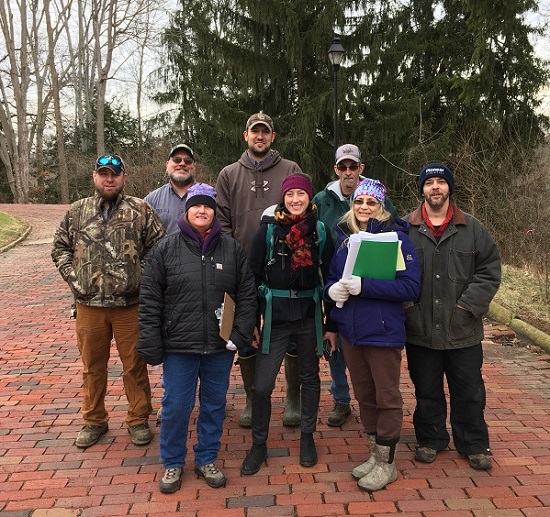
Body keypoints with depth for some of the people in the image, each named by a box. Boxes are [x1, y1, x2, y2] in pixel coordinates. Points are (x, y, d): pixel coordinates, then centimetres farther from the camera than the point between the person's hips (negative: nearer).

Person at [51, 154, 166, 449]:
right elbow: (60, 247, 13)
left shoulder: (141, 210, 0)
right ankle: (94, 421, 31)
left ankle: (138, 420, 25)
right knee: (92, 366, 14)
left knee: (135, 365, 8)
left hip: (130, 303, -2)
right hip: (89, 304, 2)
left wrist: (142, 278, -8)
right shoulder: (77, 212, 8)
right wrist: (73, 278, 2)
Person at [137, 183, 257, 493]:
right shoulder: (166, 249, -3)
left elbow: (247, 296, 3)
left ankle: (207, 460, 34)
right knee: (176, 407, 8)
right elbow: (150, 300, -2)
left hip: (220, 347, 2)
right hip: (178, 346, -1)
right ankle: (173, 463, 29)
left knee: (214, 405, 14)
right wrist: (151, 345, -5)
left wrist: (240, 335, -5)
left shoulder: (232, 249, 1)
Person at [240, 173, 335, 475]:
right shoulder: (268, 229, -3)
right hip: (275, 316, -1)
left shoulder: (321, 231, 1)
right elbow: (253, 275, -1)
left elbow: (329, 277, 4)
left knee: (310, 378, 15)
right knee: (262, 385, -1)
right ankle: (259, 444, 19)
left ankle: (307, 437, 35)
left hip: (310, 316, 2)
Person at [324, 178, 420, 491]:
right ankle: (375, 455, 34)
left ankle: (387, 463, 23)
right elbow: (332, 277, 16)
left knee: (387, 398, 7)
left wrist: (364, 286, -25)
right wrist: (332, 289, -8)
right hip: (351, 330, 6)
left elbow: (411, 286, -18)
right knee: (365, 396, 17)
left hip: (383, 332, -6)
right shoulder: (345, 237, 8)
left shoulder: (395, 236, -9)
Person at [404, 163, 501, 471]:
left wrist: (469, 305, -9)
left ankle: (474, 445, 31)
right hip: (420, 330, 0)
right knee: (427, 391, 15)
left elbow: (490, 269, 0)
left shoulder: (472, 228, 1)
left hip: (463, 330, 1)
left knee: (469, 392, 12)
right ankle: (431, 440, 34)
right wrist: (406, 304, -11)